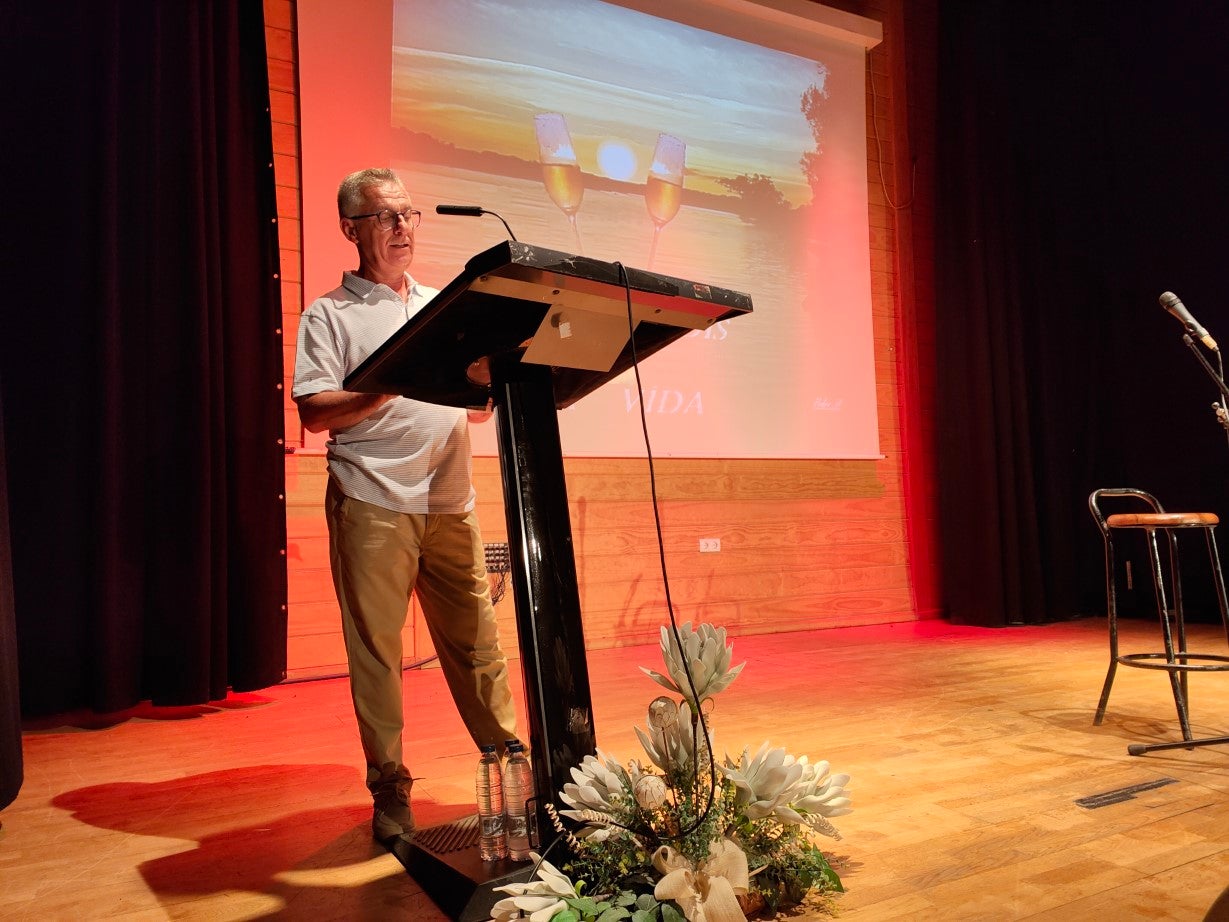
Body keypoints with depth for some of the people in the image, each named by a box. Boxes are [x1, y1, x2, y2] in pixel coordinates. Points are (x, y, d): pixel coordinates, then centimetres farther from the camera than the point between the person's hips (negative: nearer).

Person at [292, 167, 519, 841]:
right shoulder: (329, 315, 5)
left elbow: (476, 407, 22)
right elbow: (314, 412, -6)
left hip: (450, 503, 4)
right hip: (372, 506, -3)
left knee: (476, 642, 6)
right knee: (375, 650, 2)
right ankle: (389, 791, 16)